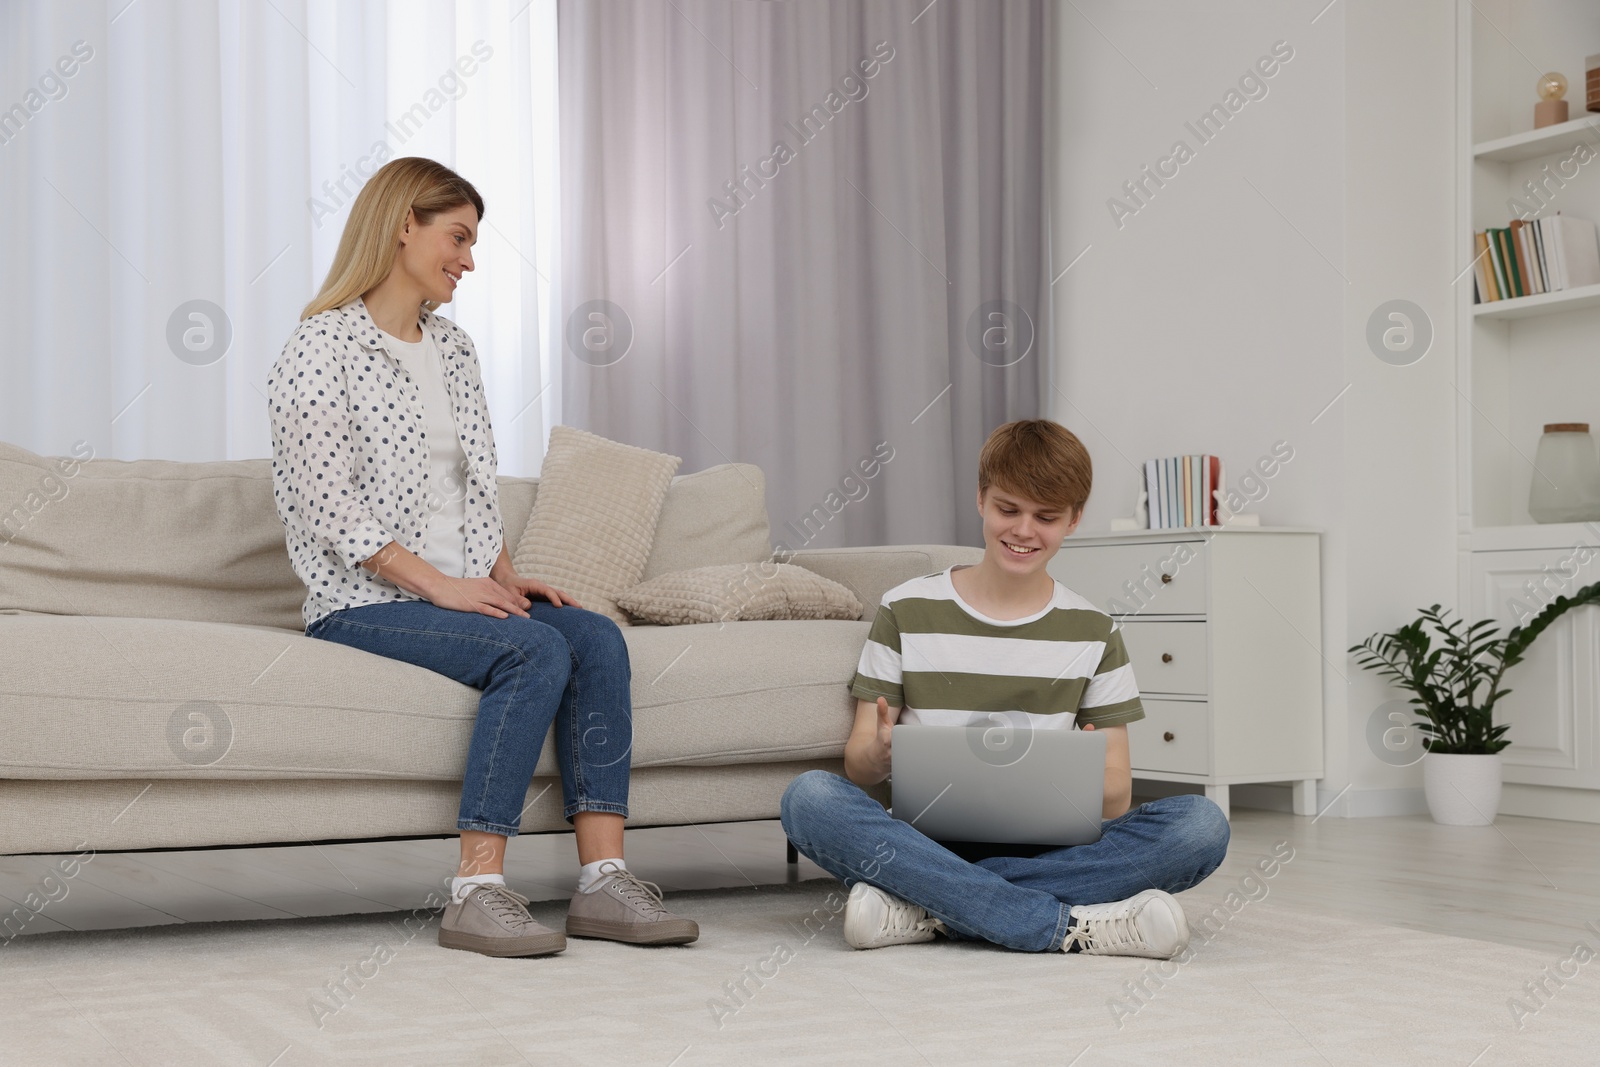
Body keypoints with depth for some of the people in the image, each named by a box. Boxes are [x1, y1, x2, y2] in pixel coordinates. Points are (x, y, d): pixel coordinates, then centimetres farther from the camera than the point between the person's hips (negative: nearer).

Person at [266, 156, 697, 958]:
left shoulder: (453, 348, 18)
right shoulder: (321, 349, -6)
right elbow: (327, 507, -14)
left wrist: (506, 577, 3)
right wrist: (440, 585, -18)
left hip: (461, 594, 7)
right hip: (364, 605, -7)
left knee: (596, 636, -18)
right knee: (535, 650, -29)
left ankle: (602, 879, -22)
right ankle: (476, 892, -28)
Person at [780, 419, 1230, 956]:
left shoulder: (1094, 632, 10)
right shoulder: (907, 611, 7)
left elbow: (1116, 795, 5)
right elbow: (857, 761, 3)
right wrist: (879, 755, -22)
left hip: (1046, 848, 1)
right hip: (926, 837, -1)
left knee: (1202, 824, -26)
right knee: (808, 796, -30)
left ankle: (926, 908, -29)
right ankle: (1070, 926, -33)